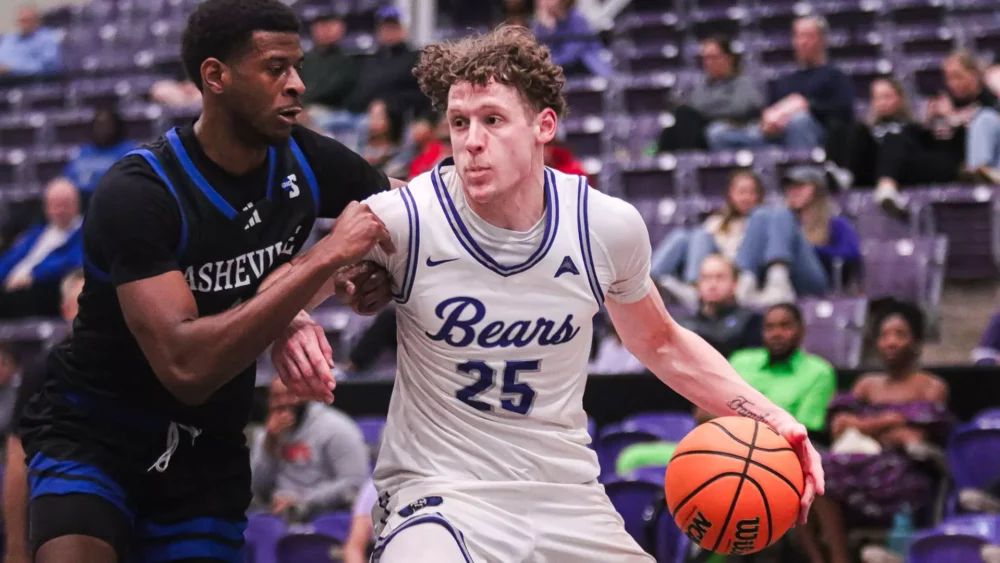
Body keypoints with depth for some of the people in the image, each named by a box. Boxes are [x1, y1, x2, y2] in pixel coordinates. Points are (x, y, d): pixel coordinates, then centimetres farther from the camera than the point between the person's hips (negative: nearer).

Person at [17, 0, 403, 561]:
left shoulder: (307, 163, -7)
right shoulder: (138, 193, -24)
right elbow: (186, 367, -35)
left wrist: (377, 275, -13)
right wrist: (326, 256, -34)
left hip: (210, 451, 5)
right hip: (94, 434, -5)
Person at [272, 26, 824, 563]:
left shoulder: (609, 228, -3)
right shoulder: (402, 220, -12)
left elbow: (660, 343, 16)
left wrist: (763, 413, 4)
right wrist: (288, 332, -21)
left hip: (568, 501, 4)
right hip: (437, 496, -4)